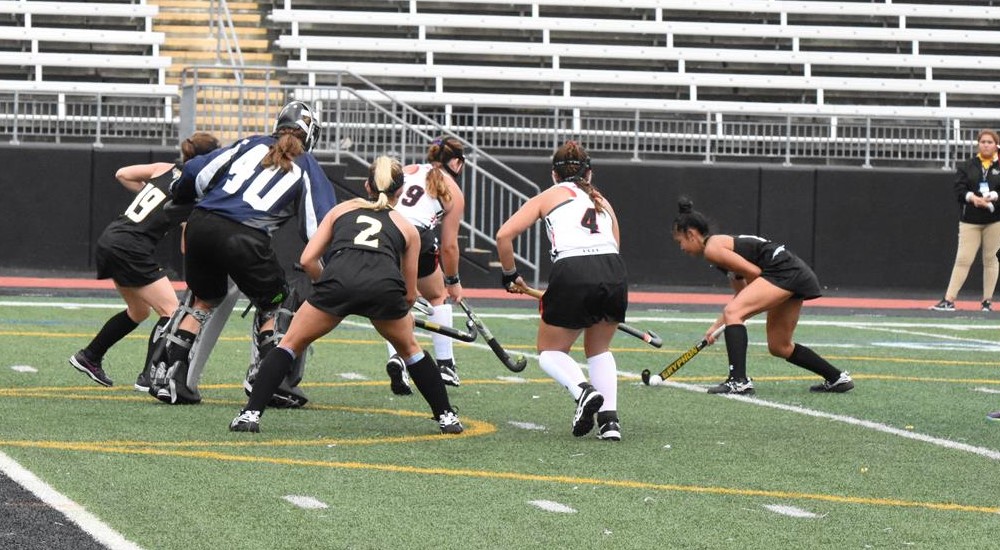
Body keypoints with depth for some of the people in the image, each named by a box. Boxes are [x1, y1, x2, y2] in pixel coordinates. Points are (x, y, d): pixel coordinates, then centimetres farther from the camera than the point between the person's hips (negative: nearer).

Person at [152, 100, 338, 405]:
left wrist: (179, 196, 33)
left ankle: (169, 376, 18)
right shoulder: (307, 168, 11)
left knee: (204, 301, 24)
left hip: (201, 224, 4)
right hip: (244, 239, -4)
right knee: (272, 306, 18)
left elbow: (199, 173, 13)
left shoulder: (252, 144, 18)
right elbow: (317, 228, 3)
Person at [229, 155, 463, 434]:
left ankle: (251, 414, 5)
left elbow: (307, 260, 22)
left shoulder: (342, 209, 31)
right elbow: (410, 294, 34)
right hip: (384, 285, 1)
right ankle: (446, 417, 28)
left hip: (338, 279, -1)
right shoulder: (408, 229, 30)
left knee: (290, 344, 17)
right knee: (410, 349, 29)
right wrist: (404, 315, 55)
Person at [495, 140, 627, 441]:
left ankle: (583, 390, -12)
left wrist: (509, 275, 22)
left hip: (571, 272, -3)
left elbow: (504, 235, 8)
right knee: (599, 350, 27)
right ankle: (609, 418, 8)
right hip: (615, 274, 3)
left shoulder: (548, 197, 19)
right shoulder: (602, 201, 30)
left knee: (550, 352, 17)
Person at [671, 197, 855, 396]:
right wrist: (717, 325, 19)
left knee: (732, 312, -20)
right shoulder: (723, 243, 23)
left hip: (784, 270, -10)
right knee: (779, 347, 18)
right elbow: (743, 296, 25)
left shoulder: (712, 248, -7)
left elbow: (754, 272, -12)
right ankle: (837, 379, 29)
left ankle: (739, 381, -29)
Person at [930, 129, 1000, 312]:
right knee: (963, 259, -4)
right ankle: (949, 300, -6)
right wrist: (972, 197, -19)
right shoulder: (967, 166, 8)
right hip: (970, 220, 1)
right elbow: (959, 189, -1)